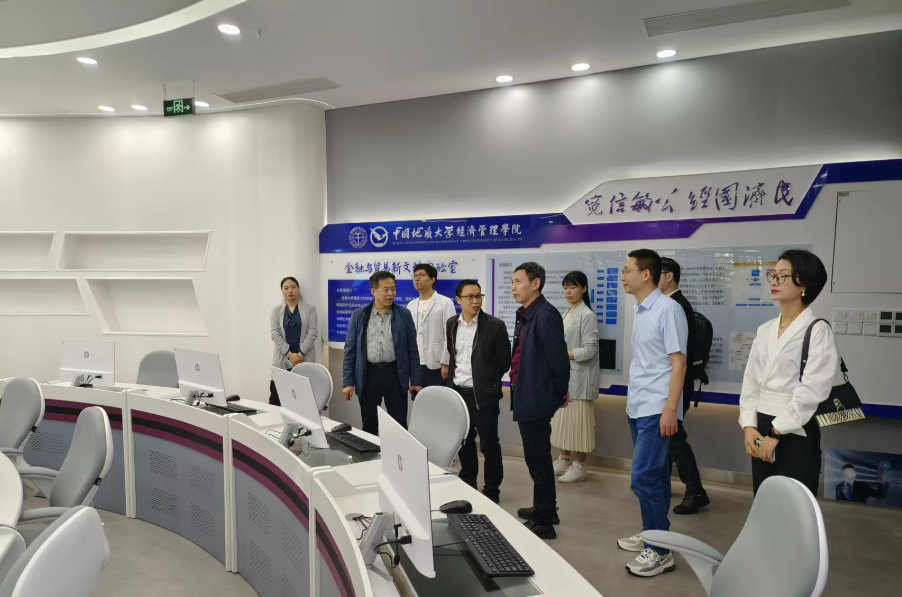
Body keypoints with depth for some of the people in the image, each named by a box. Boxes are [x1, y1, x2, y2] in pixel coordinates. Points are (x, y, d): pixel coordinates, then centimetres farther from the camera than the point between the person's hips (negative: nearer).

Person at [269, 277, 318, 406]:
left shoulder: (310, 309, 6)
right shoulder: (276, 310, 9)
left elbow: (313, 333, -2)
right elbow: (275, 334, -1)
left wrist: (300, 354, -12)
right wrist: (290, 355, -12)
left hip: (304, 361, -1)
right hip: (282, 361, 1)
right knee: (276, 399, -3)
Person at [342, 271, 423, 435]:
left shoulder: (404, 315, 2)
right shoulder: (359, 316, 3)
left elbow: (412, 349, 4)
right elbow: (350, 350, 4)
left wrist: (416, 380, 1)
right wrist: (348, 381, -2)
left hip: (395, 373, 0)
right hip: (368, 374, 1)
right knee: (369, 426, 11)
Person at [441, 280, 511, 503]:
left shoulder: (495, 325, -11)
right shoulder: (451, 324, 4)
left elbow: (505, 360, -5)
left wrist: (488, 381, -1)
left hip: (483, 395, -5)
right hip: (458, 393, 5)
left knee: (489, 443, 3)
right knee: (463, 441, 16)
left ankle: (492, 491, 18)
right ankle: (467, 484, 33)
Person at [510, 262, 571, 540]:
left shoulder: (546, 315, -19)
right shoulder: (525, 315, 11)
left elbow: (558, 358, -19)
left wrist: (559, 393, -8)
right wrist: (526, 388, 14)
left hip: (537, 398, -10)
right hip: (527, 396, 10)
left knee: (538, 458, 1)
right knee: (537, 457, 21)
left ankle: (544, 521, 15)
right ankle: (544, 509, 37)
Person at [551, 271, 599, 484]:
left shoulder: (586, 315, -13)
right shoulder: (567, 313, 11)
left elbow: (590, 350, -17)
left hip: (579, 376, -8)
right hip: (564, 375, 8)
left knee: (578, 419, 1)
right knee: (563, 417, 13)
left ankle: (579, 466, 13)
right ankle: (564, 460, 26)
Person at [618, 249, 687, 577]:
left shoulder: (668, 309, -14)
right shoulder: (640, 312, 10)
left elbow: (678, 363, -15)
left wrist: (670, 409, -17)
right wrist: (633, 398, 15)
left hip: (656, 410, -8)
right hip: (637, 408, 8)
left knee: (644, 478, -6)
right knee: (653, 476, 17)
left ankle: (661, 550, 7)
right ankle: (650, 534, 29)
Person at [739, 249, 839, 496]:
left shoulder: (818, 331, -8)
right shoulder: (765, 330, 10)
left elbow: (811, 391, -16)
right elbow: (750, 382, 8)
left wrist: (776, 433, -16)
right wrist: (749, 426, -4)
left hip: (796, 434, -6)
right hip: (761, 431, 6)